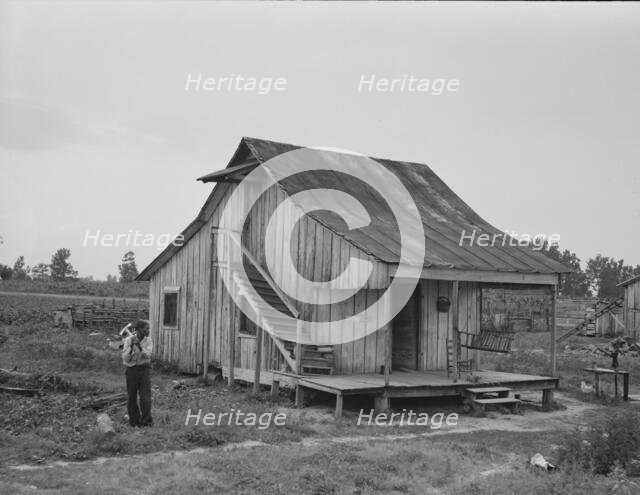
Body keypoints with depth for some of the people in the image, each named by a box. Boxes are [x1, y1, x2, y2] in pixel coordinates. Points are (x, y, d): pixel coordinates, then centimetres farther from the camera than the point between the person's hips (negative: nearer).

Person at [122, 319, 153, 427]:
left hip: (144, 369, 1)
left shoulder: (148, 340, -3)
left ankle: (146, 420, -5)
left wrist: (139, 345, -30)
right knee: (132, 397, 4)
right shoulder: (128, 340, -11)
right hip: (132, 370, -1)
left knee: (145, 396, -9)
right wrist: (131, 346, -29)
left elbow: (147, 355, -17)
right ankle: (134, 420, 19)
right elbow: (125, 359, -16)